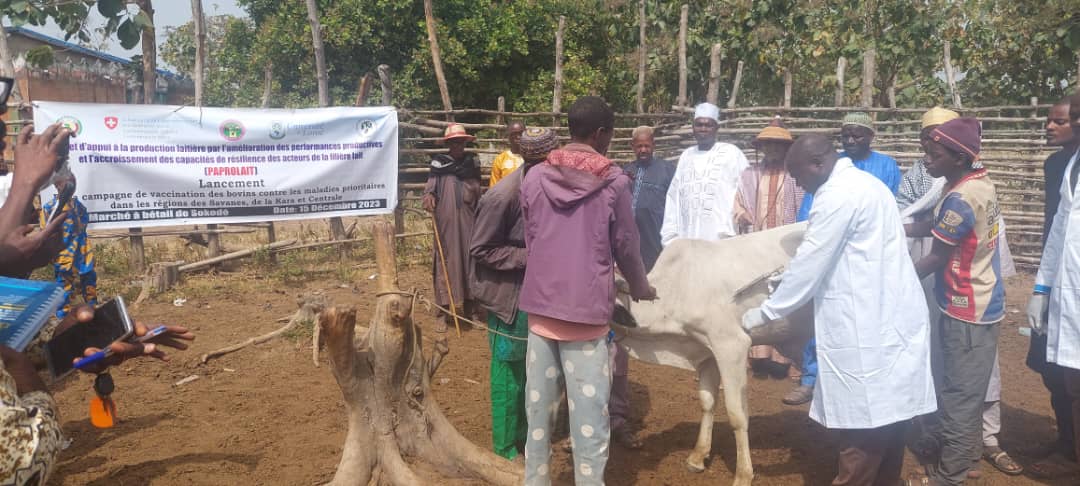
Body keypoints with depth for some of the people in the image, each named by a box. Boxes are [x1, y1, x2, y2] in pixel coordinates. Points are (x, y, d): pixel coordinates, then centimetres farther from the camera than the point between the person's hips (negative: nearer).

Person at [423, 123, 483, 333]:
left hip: (468, 220, 3)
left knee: (469, 259, 4)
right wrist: (428, 196, -26)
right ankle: (443, 311, 1)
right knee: (445, 260, -3)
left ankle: (469, 308, 15)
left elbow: (478, 192, 14)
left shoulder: (472, 162, 10)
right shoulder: (438, 162, 3)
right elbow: (430, 185, -3)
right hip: (446, 221, -3)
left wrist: (480, 218, 11)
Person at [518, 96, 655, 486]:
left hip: (540, 303, 4)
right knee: (588, 409, 2)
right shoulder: (614, 182, -6)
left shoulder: (535, 177, 4)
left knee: (538, 403, 13)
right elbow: (625, 246, 2)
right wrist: (641, 289, 19)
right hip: (587, 308, -4)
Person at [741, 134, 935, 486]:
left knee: (862, 425, -3)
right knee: (885, 416, 16)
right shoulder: (863, 183, 17)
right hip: (888, 321, 10)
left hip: (868, 329, -10)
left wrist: (764, 312, -3)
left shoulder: (837, 195, -15)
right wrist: (788, 276, 26)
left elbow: (810, 265, -13)